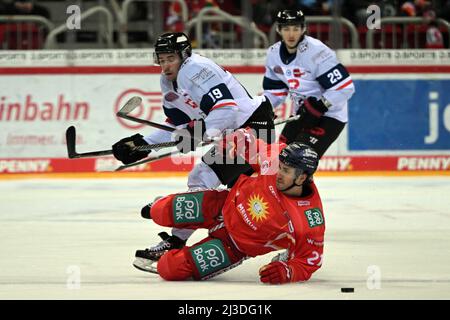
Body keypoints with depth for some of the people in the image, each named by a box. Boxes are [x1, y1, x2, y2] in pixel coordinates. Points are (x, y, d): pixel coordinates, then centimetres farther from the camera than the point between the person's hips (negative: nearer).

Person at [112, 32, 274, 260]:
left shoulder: (196, 69, -20)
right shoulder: (168, 83, 10)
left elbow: (226, 107, -29)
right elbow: (178, 127, 15)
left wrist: (199, 131, -39)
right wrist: (141, 145, 7)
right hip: (233, 133, 11)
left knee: (204, 177, -16)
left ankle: (176, 241, -11)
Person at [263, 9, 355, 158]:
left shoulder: (317, 51, -24)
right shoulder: (274, 54, -2)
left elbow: (345, 87, -25)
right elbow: (275, 90, 12)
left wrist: (317, 107, -25)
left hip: (329, 116, -8)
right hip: (302, 114, 8)